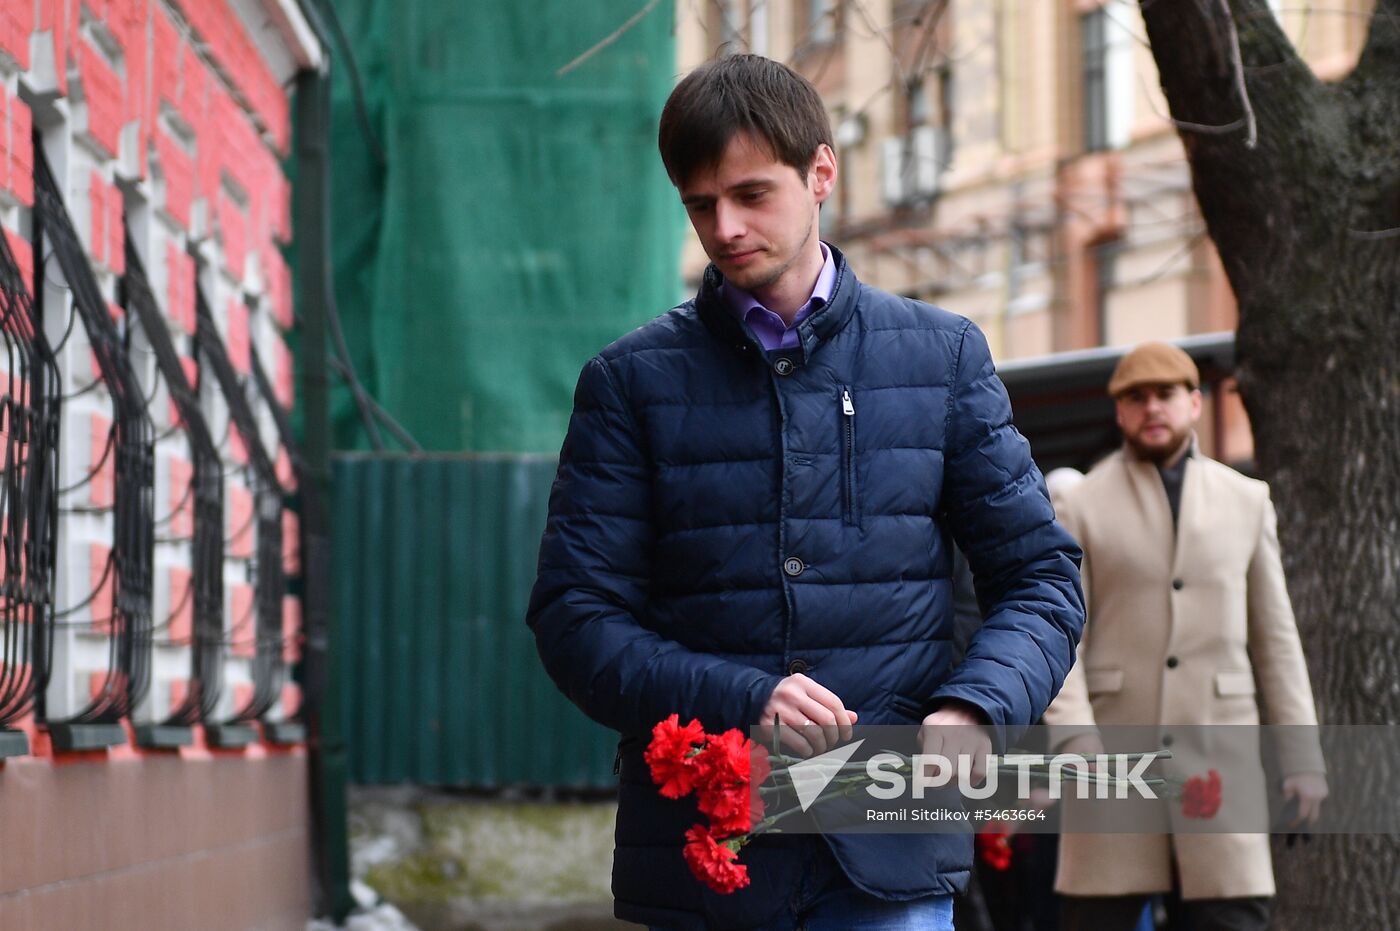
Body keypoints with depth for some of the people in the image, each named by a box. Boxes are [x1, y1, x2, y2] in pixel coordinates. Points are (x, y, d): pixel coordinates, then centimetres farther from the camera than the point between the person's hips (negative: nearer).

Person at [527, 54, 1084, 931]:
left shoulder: (942, 355, 8)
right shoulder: (635, 380, 5)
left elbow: (1042, 578, 10)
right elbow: (574, 616, 0)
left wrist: (974, 710, -11)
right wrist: (739, 703, -16)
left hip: (891, 858, 0)